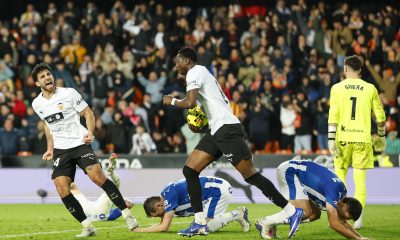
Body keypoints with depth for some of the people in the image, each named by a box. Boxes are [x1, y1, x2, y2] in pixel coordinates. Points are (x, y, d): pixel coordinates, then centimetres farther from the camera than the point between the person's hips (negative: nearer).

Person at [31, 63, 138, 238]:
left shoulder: (69, 93, -5)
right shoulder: (37, 104, 7)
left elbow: (88, 113, -1)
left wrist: (90, 132, -19)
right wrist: (50, 148, 20)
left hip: (80, 143, -4)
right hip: (60, 150, 4)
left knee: (97, 176, -23)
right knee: (62, 188, -13)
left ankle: (127, 214, -13)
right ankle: (87, 227, -5)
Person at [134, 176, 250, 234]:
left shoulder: (169, 197, -21)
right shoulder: (164, 197, 7)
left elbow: (164, 227, -22)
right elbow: (163, 225, 15)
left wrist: (141, 230, -13)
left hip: (220, 190, -10)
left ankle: (237, 215, -6)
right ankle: (239, 213, 13)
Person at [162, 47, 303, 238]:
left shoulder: (195, 72, -5)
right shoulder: (202, 73, 24)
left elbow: (190, 102, -20)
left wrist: (172, 101, -2)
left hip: (226, 129, -10)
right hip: (216, 131, 10)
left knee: (250, 175, -9)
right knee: (189, 170, 5)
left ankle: (291, 211, -6)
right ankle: (200, 223, 3)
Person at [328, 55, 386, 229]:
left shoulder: (337, 88, 0)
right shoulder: (370, 89, 4)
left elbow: (333, 115, -7)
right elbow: (380, 115, 8)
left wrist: (331, 139, -7)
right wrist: (381, 135, 22)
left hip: (343, 138, 0)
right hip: (362, 139, 0)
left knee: (339, 178, 11)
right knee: (360, 180, 2)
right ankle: (358, 218, -3)